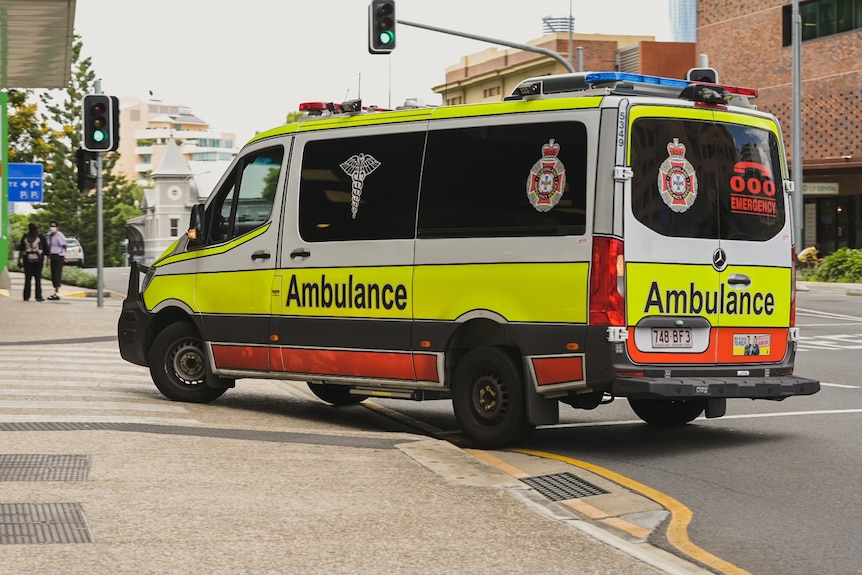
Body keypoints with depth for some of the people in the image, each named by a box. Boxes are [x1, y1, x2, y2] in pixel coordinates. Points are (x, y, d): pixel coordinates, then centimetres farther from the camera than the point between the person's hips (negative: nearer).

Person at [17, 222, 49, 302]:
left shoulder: (25, 237, 6)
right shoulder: (41, 237, 0)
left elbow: (21, 250, 3)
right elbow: (46, 249, 2)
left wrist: (19, 260, 5)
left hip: (27, 259, 2)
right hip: (38, 259, -2)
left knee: (27, 279, 5)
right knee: (38, 278, 0)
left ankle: (26, 296, 2)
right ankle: (38, 296, -3)